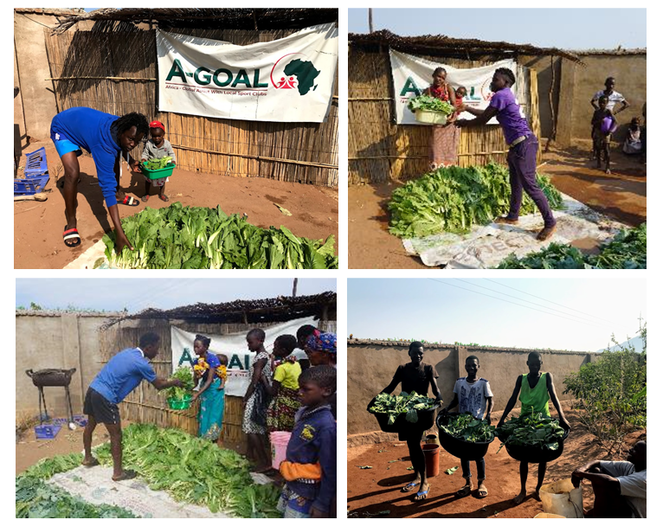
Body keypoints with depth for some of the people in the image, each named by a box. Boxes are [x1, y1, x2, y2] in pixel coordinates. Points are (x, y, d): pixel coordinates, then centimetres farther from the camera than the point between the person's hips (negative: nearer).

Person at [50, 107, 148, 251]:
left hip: (83, 123, 8)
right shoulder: (104, 146, -43)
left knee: (114, 158, 10)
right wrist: (119, 233, -49)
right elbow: (107, 187, -46)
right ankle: (71, 224, -11)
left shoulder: (121, 125, -22)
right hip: (63, 129, -8)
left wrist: (130, 161, -12)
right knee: (72, 174, -25)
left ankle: (118, 194, 35)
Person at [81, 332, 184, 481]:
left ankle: (87, 458, 46)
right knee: (116, 434, 2)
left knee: (90, 425, 27)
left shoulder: (128, 352, 13)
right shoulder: (141, 364, -14)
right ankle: (118, 473, 11)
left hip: (93, 389, 10)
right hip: (105, 397, -10)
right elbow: (158, 385, 1)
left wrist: (167, 380, 31)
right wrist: (174, 382, 18)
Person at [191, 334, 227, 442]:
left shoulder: (212, 358, -22)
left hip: (215, 390, -6)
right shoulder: (196, 361, -3)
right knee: (203, 417, 9)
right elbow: (196, 381, 1)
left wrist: (197, 394, -30)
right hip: (204, 390, 6)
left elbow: (209, 380, -24)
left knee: (213, 418, -2)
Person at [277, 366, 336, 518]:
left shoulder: (326, 426, -25)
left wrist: (322, 504, -17)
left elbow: (330, 472, -20)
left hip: (305, 491, -8)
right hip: (291, 484, 8)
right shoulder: (305, 413, 0)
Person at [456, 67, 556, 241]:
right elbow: (486, 113, 31)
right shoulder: (506, 96, 21)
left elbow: (483, 119, -9)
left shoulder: (501, 95, -11)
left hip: (523, 145, -11)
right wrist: (467, 108, 31)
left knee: (529, 185, -11)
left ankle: (550, 223, -7)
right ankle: (513, 217, 32)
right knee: (515, 183, 19)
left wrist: (464, 123, 6)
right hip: (517, 145, 11)